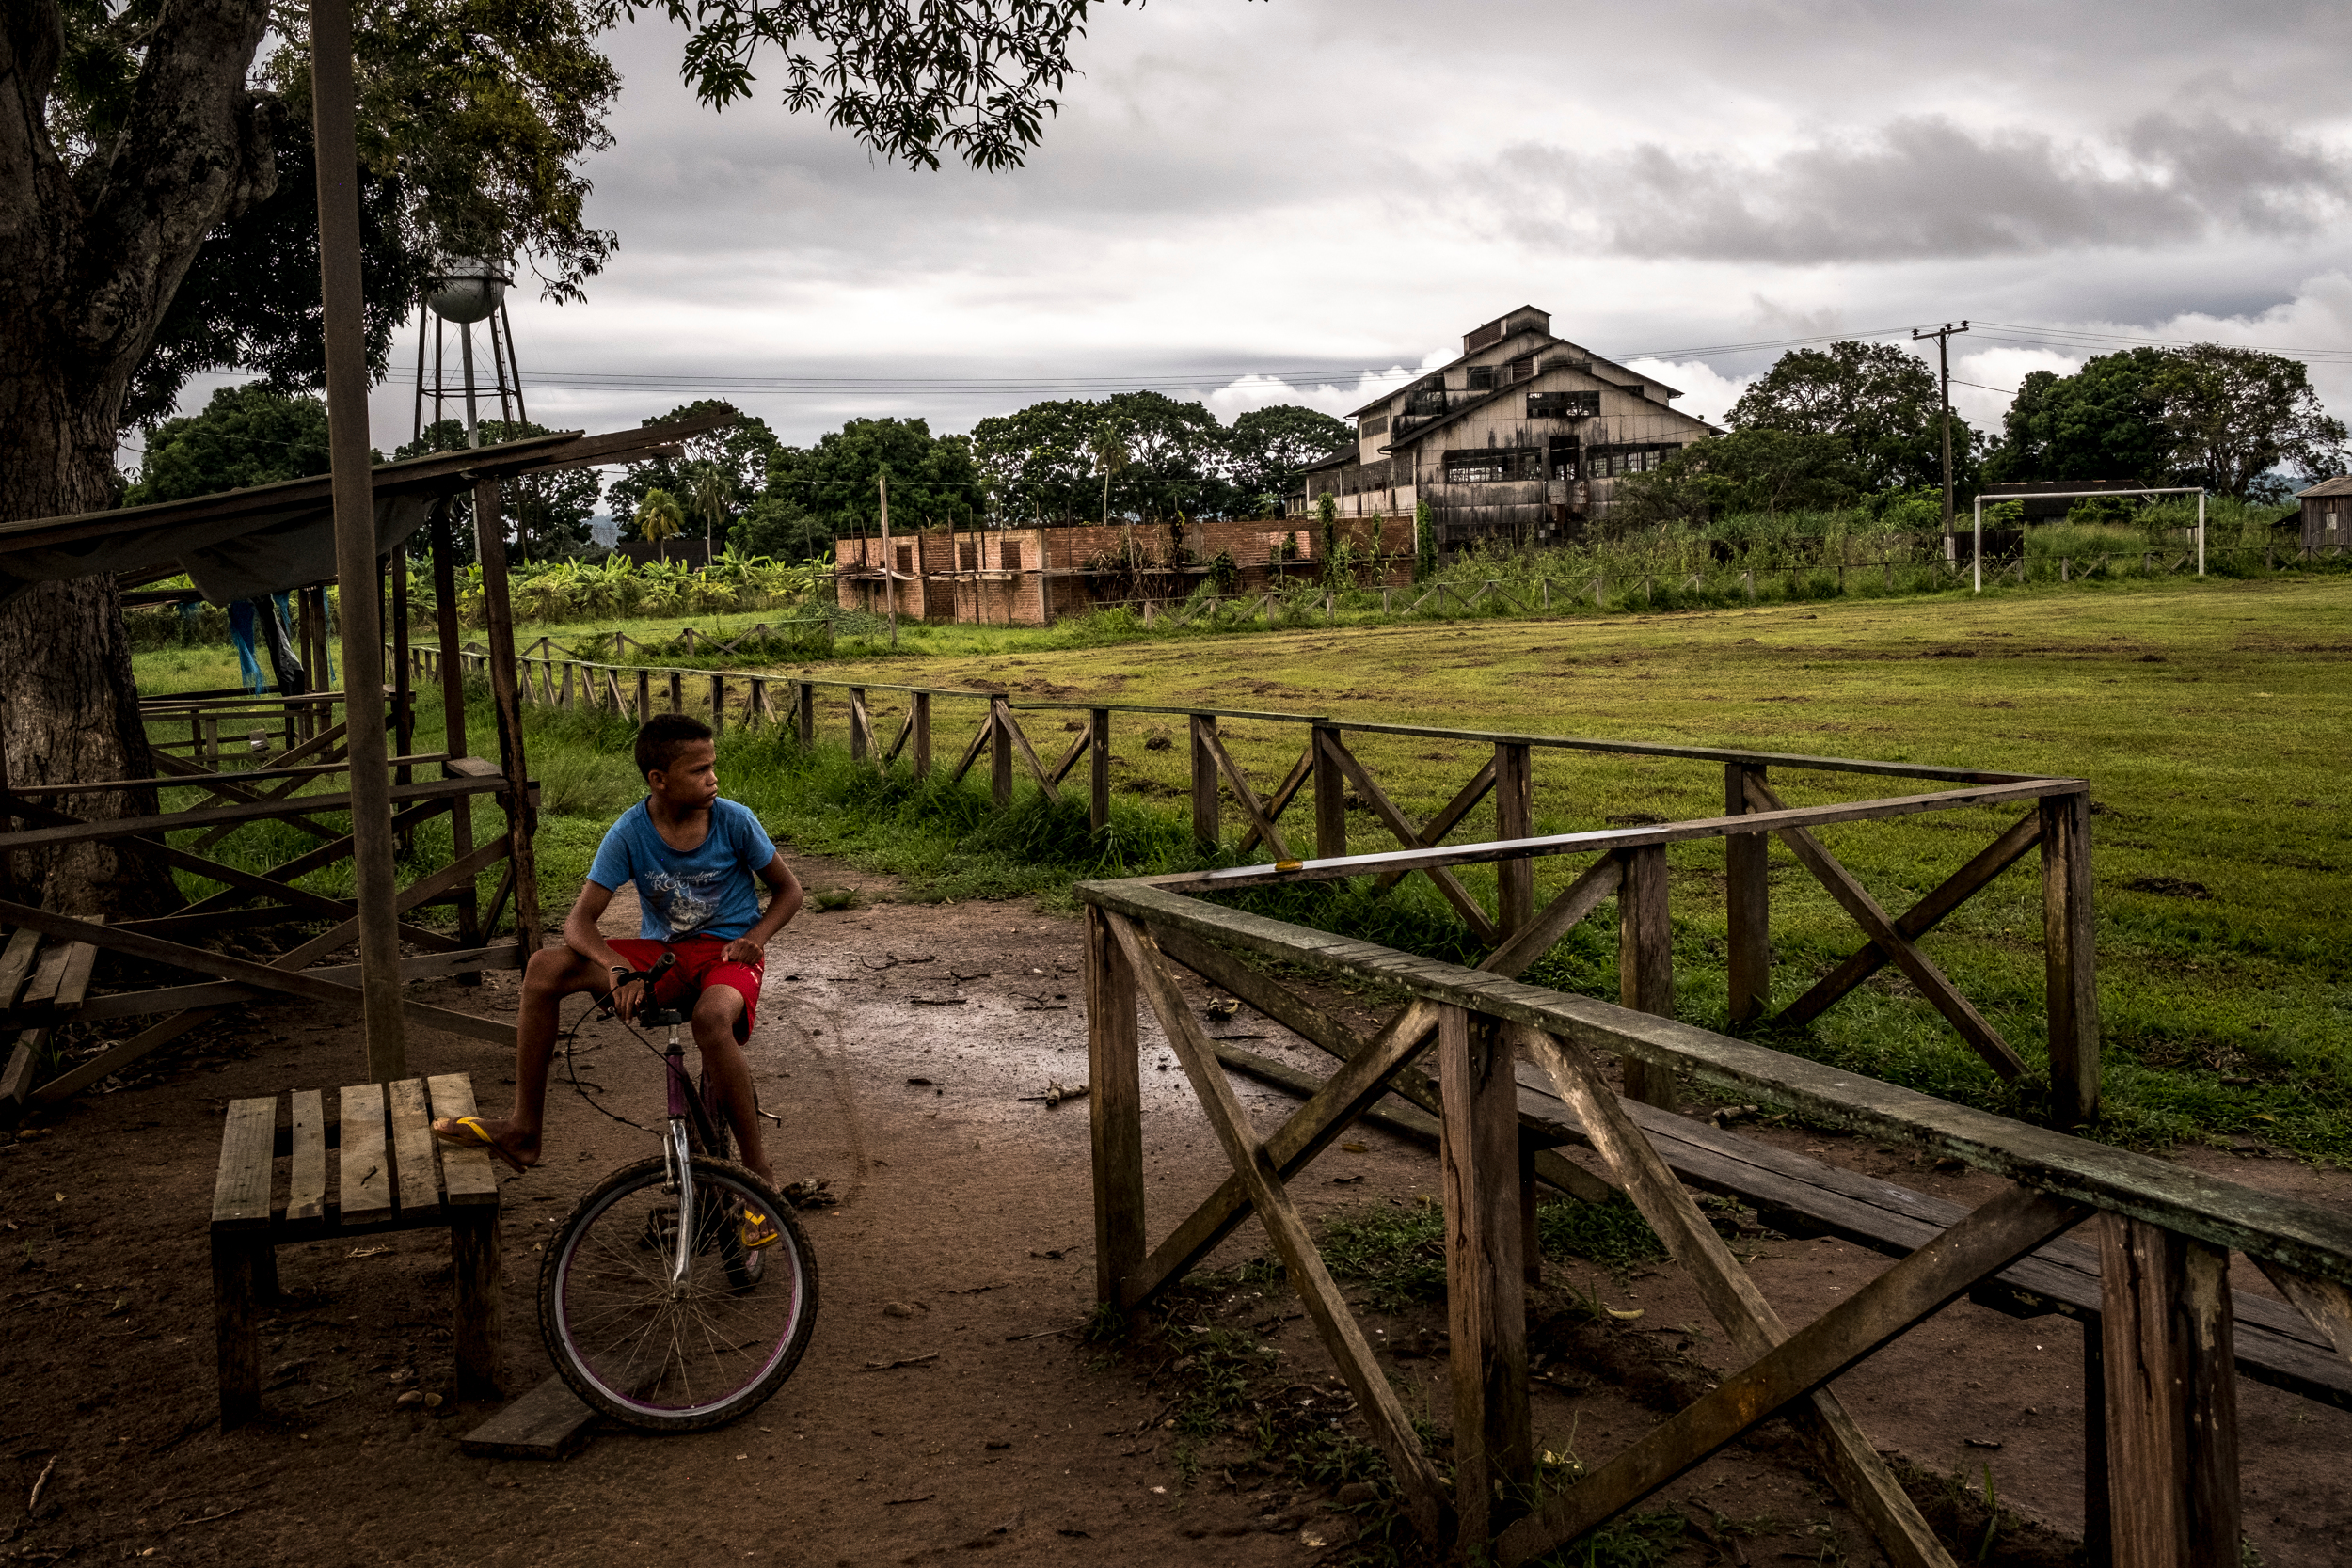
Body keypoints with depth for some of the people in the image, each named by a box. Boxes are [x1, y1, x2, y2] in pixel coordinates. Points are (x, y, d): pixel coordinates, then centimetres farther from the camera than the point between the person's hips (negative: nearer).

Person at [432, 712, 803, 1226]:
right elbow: (579, 922, -13)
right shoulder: (630, 833, -10)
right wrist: (616, 965, -34)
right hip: (662, 952, 3)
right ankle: (524, 1130, -5)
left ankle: (759, 1173, -23)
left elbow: (788, 889, 2)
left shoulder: (734, 822, -11)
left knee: (713, 1017, -40)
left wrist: (756, 937, -17)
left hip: (726, 952, -3)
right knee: (545, 966, -17)